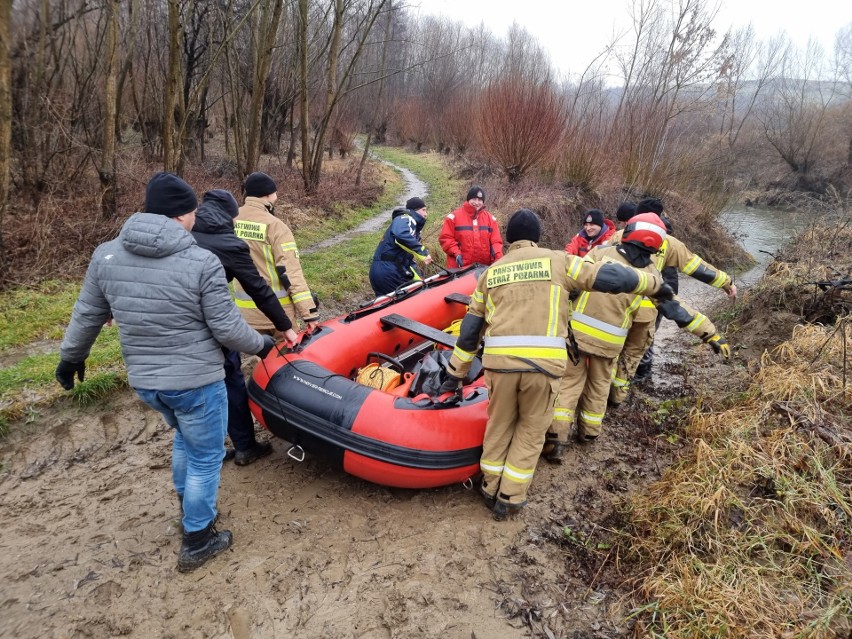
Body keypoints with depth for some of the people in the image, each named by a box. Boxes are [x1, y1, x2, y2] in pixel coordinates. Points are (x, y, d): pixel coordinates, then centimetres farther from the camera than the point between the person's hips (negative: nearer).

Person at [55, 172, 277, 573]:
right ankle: (196, 543, 27)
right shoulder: (202, 262, -19)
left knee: (184, 438, 31)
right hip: (196, 382, -6)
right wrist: (261, 345, 4)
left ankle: (189, 510, 47)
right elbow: (227, 329, -15)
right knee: (205, 457, 13)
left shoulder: (105, 255, -3)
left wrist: (71, 358, 25)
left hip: (143, 383, 6)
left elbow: (86, 317, 8)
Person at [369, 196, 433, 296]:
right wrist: (422, 253, -21)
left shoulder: (414, 228, 26)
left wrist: (419, 278, 21)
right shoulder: (406, 219, -3)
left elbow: (408, 258, 27)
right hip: (390, 272, -10)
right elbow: (402, 236, -28)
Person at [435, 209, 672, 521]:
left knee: (499, 425, 24)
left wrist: (455, 374, 27)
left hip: (499, 361, 2)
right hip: (543, 363, -2)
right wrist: (654, 284, 24)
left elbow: (470, 329, 20)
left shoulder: (491, 272, 18)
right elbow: (611, 277, 7)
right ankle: (509, 499, 25)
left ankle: (491, 488, 36)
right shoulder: (557, 260, 10)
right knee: (531, 430, 19)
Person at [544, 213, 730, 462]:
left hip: (577, 330, -1)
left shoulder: (601, 251, -6)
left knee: (569, 382, 7)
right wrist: (710, 332, 12)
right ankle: (589, 433, 36)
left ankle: (556, 438, 1)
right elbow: (675, 308, 3)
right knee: (598, 385, 21)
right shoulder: (651, 274, 0)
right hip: (609, 340, 2)